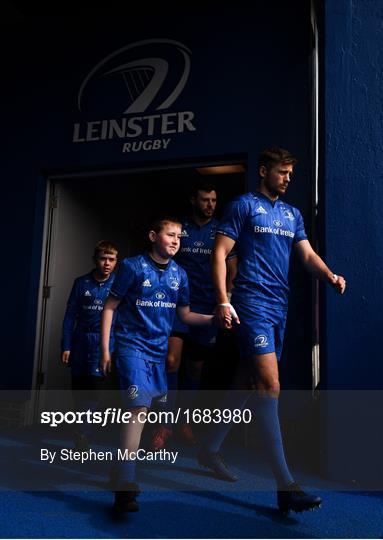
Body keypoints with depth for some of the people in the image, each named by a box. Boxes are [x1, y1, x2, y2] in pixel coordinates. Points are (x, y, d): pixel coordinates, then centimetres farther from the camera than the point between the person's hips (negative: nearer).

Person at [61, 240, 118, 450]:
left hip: (104, 344, -3)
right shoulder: (81, 283, 2)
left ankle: (84, 433, 6)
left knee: (94, 387, -8)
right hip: (81, 344, 3)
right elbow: (70, 316, 2)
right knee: (78, 389, 12)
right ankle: (85, 426, 32)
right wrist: (66, 346, -1)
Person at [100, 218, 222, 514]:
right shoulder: (133, 266, -8)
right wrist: (105, 350, -9)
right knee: (139, 408, -20)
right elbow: (109, 308, -5)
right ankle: (125, 486, -16)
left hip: (159, 349, 6)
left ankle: (122, 469, 36)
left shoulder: (179, 273, 7)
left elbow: (185, 314, 12)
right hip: (132, 346, -6)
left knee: (153, 409, 14)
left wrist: (214, 318, -5)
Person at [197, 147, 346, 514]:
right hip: (252, 302, -7)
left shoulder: (292, 214, 19)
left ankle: (210, 449, 28)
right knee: (270, 385, -14)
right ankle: (285, 485, -10)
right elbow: (219, 253, -5)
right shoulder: (243, 206, 0)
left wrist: (329, 276, -9)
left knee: (248, 383, 12)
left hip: (279, 306, 7)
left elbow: (308, 254, 13)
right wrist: (223, 301, -15)